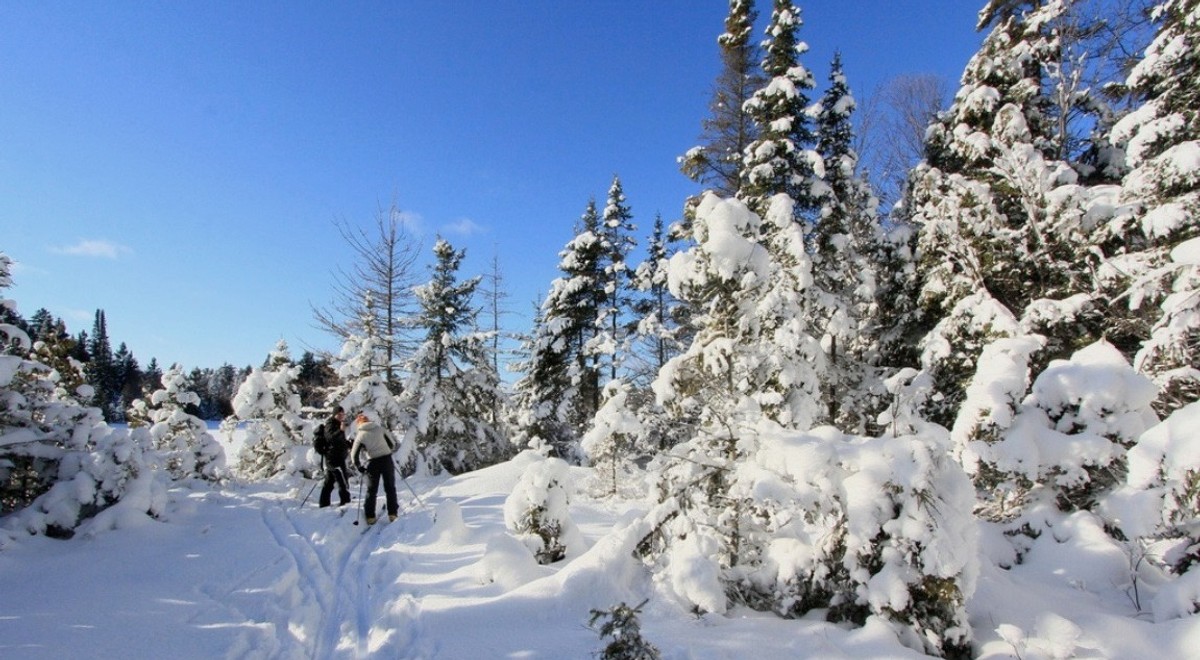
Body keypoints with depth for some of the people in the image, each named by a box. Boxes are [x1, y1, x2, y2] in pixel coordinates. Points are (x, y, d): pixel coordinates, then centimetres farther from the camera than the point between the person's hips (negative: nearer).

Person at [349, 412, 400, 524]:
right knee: (390, 488, 10)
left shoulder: (360, 435, -2)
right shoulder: (380, 427, -3)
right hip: (387, 460, 0)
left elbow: (354, 454, -3)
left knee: (371, 490, 12)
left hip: (373, 463, 0)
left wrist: (359, 467, 9)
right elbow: (392, 443, -1)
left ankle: (370, 516, 11)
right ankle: (392, 514, 9)